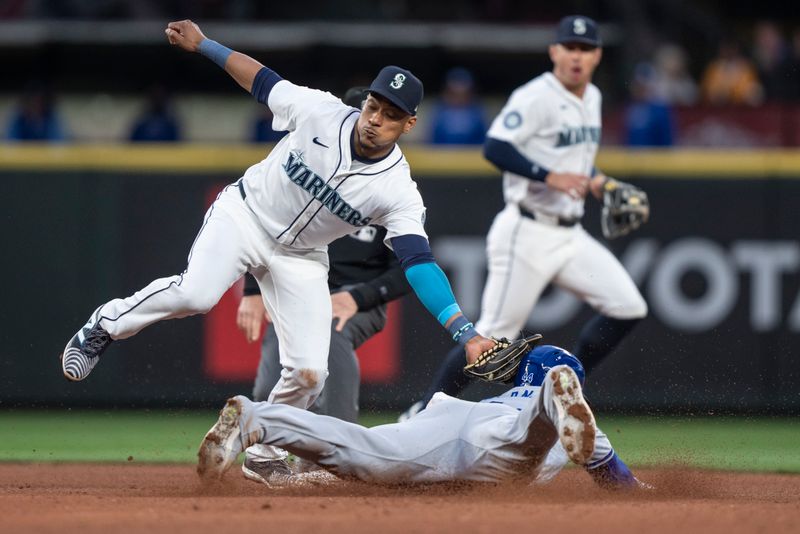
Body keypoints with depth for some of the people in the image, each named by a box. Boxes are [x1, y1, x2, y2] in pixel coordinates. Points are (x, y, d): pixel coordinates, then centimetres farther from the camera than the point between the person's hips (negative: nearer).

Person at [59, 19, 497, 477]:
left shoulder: (398, 191, -21)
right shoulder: (321, 113, -20)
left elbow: (420, 263, -29)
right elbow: (262, 80, -3)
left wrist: (467, 334, -41)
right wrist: (202, 43, 1)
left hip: (300, 258, 2)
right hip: (244, 215, -1)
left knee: (309, 373, -11)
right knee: (197, 294, -31)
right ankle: (105, 326, -4)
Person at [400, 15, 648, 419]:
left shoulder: (591, 98, 13)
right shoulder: (537, 97, -14)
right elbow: (495, 147, -24)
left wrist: (595, 179, 9)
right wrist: (551, 177, -30)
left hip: (570, 234, 8)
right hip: (527, 234, -8)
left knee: (628, 307, -1)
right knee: (493, 337, -7)